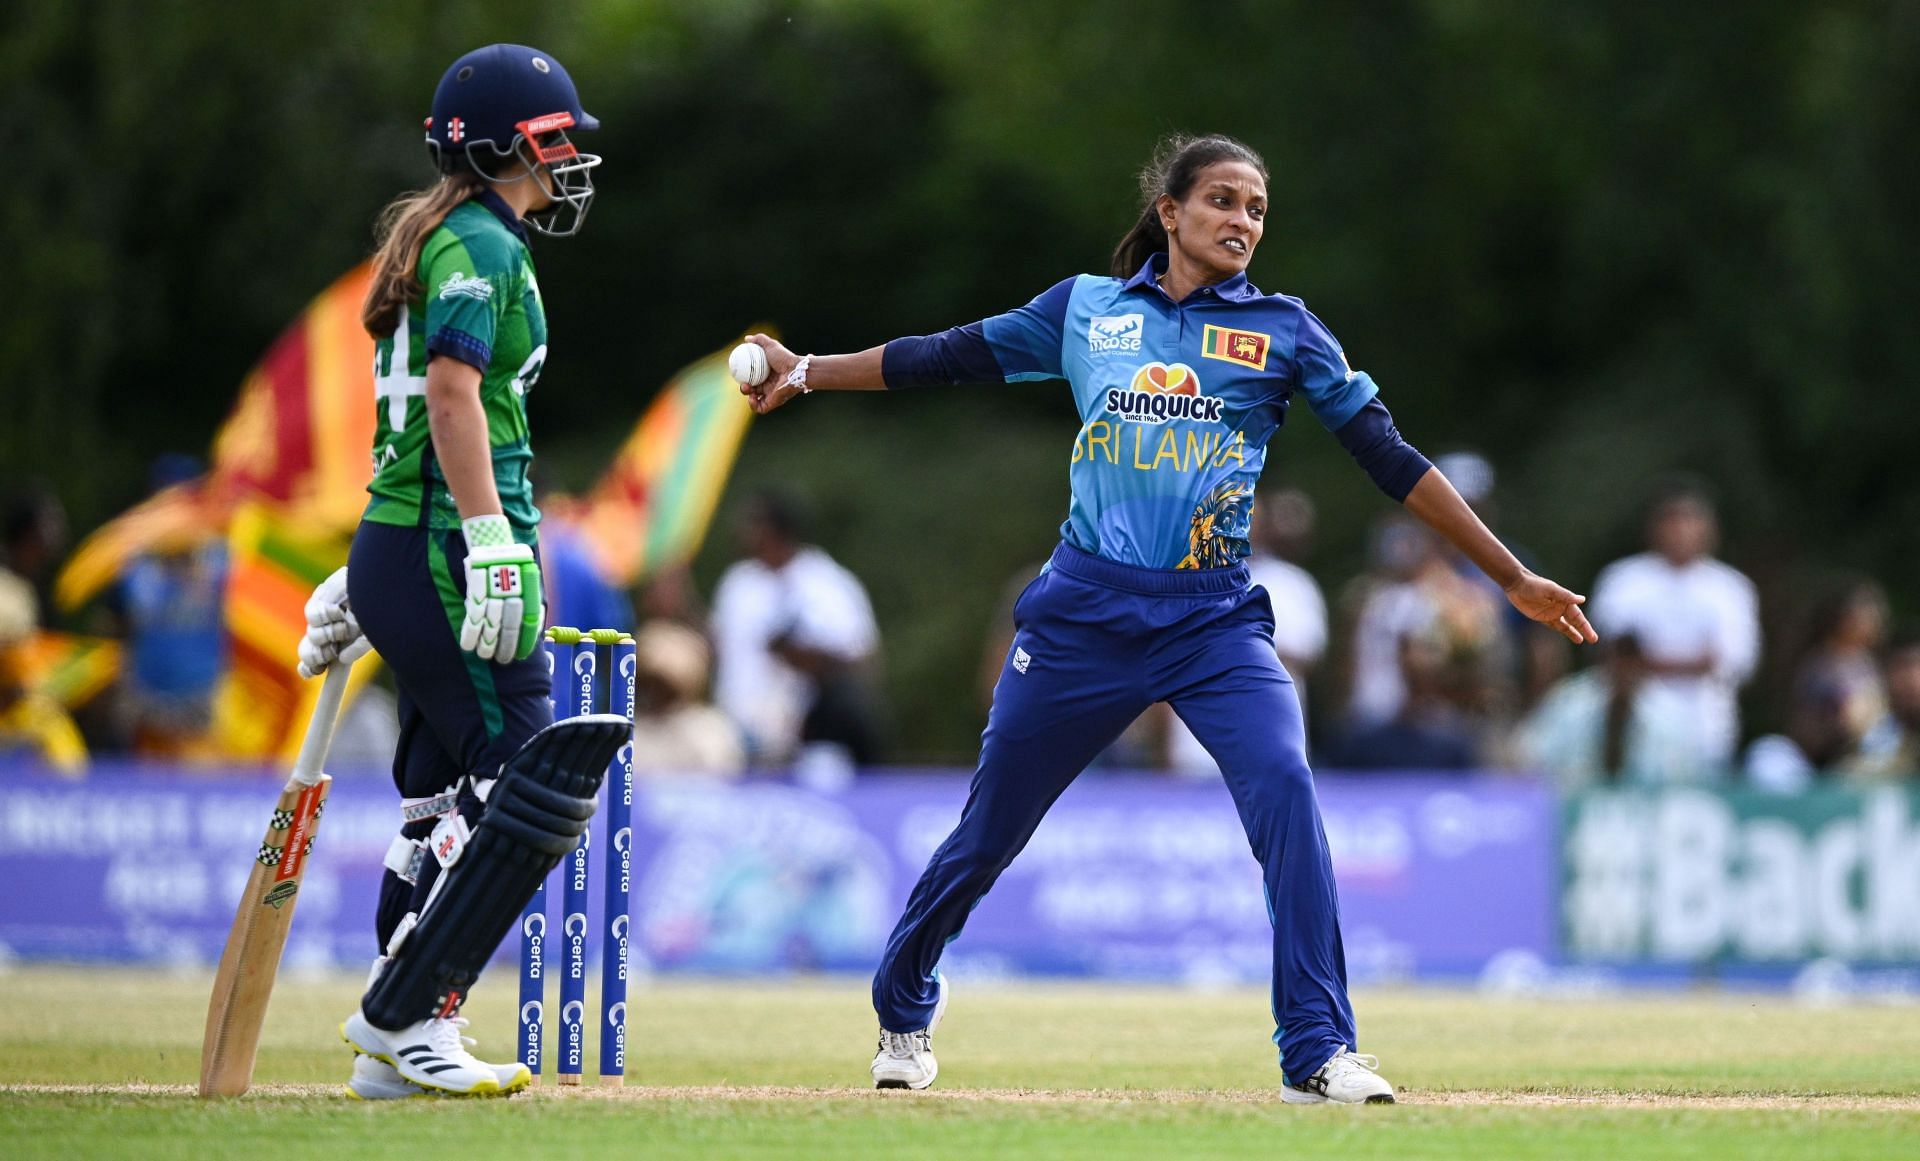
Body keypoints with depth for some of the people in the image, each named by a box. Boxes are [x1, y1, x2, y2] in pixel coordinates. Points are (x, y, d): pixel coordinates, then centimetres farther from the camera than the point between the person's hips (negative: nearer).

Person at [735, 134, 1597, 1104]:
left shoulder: (1281, 331, 6)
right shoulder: (1083, 309, 9)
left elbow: (1390, 459, 6)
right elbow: (947, 357, 15)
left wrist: (1512, 577, 4)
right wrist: (809, 372, 10)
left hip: (1216, 622, -1)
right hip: (1084, 613, 1)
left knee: (1284, 788, -25)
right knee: (989, 826, 8)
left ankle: (1319, 1052, -22)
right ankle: (904, 1013, 34)